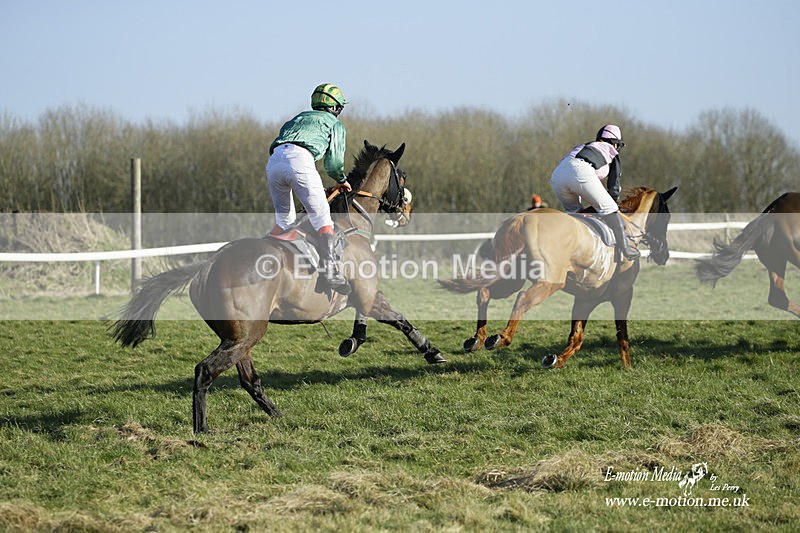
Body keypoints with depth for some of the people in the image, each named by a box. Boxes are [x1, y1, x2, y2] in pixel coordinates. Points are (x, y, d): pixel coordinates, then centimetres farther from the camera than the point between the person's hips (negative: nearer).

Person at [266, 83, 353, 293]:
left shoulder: (298, 118, 38)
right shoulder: (335, 124, 22)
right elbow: (334, 161, 10)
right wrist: (341, 180, 31)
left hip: (273, 161, 5)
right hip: (299, 159, -5)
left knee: (284, 220, 22)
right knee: (322, 218, -4)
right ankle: (331, 270, -18)